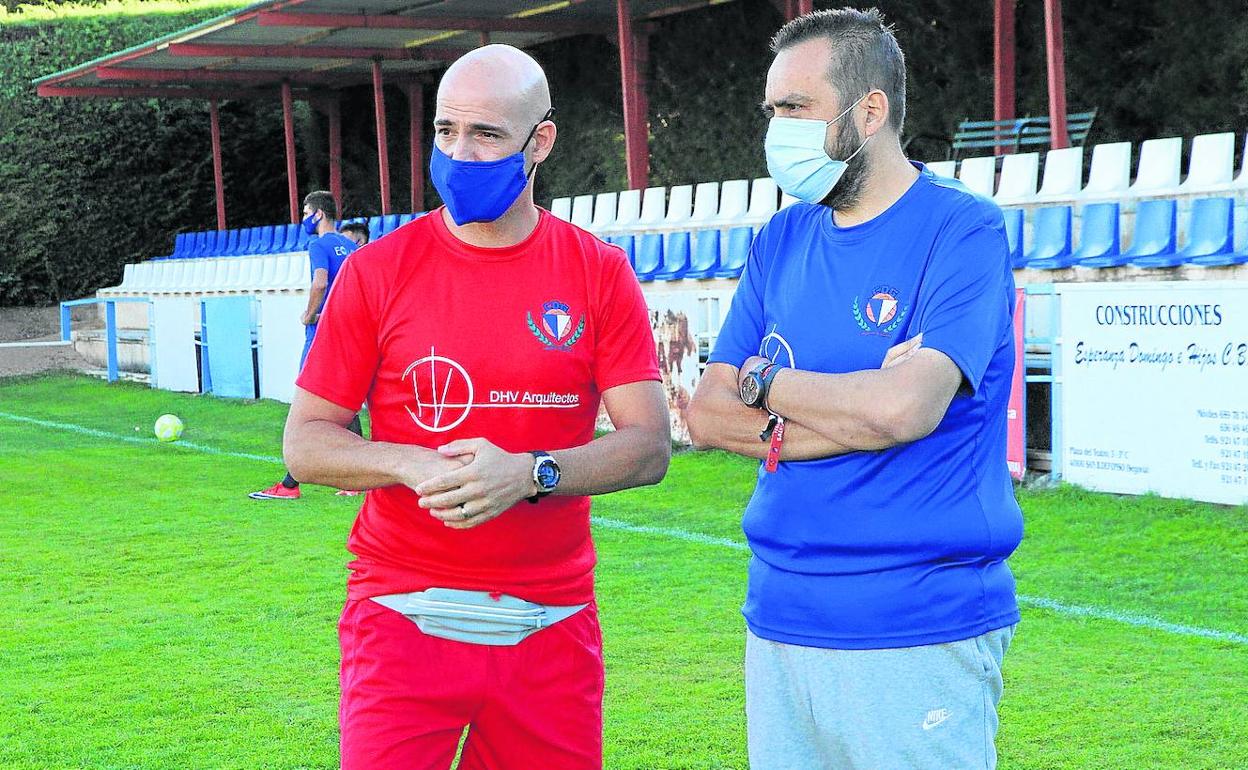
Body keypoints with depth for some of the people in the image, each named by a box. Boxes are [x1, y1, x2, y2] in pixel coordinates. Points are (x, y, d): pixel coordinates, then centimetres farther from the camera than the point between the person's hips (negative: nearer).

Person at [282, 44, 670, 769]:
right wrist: (415, 464, -17)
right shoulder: (377, 271, 0)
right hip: (404, 619, -1)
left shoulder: (600, 273, 2)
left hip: (553, 625, 1)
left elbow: (649, 444, -3)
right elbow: (305, 442, 1)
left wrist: (529, 473, -19)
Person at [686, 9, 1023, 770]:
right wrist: (852, 414, -11)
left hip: (917, 636, -6)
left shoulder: (961, 231, -9)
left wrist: (764, 380, -6)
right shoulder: (781, 242, 9)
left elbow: (904, 407, -23)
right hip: (779, 621, 6)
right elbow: (707, 415, 4)